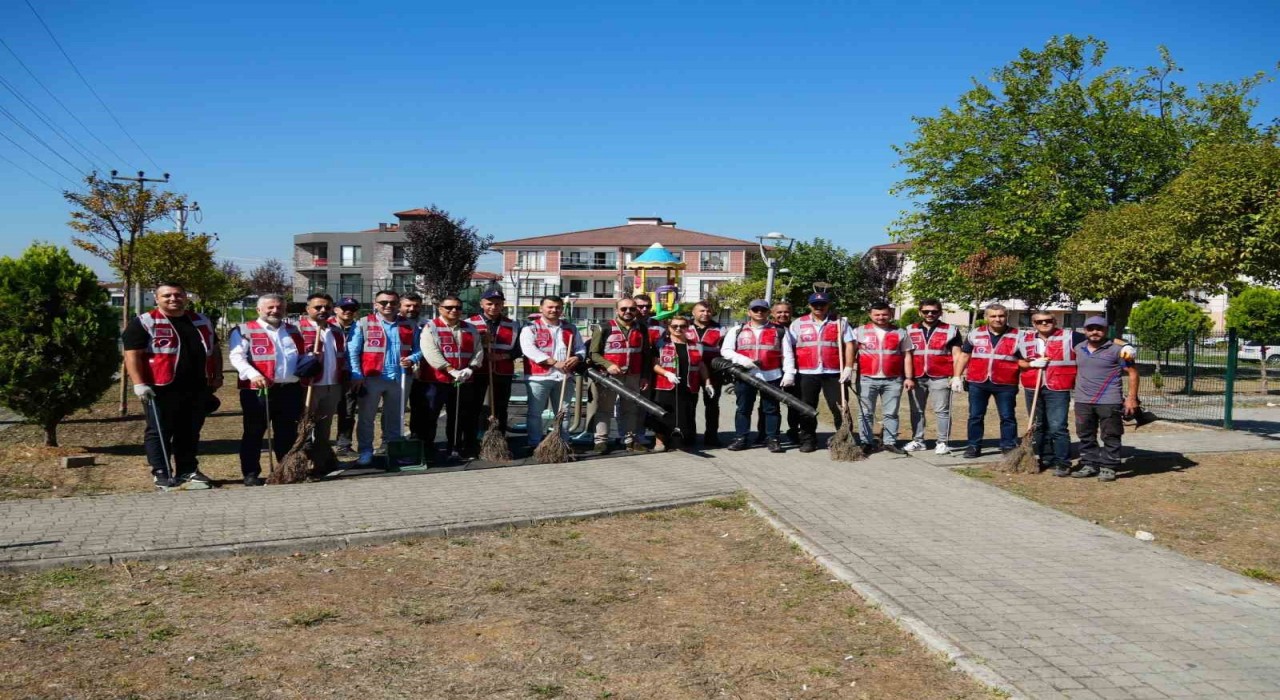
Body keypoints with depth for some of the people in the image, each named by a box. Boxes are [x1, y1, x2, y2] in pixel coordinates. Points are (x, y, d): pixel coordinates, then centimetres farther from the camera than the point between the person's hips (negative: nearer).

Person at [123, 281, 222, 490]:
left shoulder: (202, 321, 15)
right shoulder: (144, 322, -4)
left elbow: (214, 349, 23)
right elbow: (132, 354, -9)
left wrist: (217, 376, 14)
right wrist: (139, 383, -16)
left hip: (197, 389, 5)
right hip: (161, 389, -5)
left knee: (190, 432, 12)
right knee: (159, 432, 1)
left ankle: (188, 471, 22)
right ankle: (161, 473, 9)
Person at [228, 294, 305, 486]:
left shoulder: (294, 331, 18)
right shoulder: (244, 330, 0)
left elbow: (303, 356, 30)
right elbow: (237, 357, -11)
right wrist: (253, 374, -26)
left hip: (291, 390, 5)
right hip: (258, 390, -4)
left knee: (288, 433, 10)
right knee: (254, 433, 2)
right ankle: (251, 474, 10)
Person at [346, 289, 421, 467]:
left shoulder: (408, 325, 8)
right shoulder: (363, 324, -1)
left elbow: (419, 349, 12)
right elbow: (352, 352, -4)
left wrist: (411, 359, -10)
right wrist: (356, 375, -13)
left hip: (399, 378, 3)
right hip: (371, 378, -3)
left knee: (395, 418, 12)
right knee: (366, 417, 3)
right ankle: (366, 452, 12)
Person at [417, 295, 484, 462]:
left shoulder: (470, 329, 11)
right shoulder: (430, 327, -5)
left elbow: (478, 351, 7)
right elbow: (431, 353, -17)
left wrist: (470, 369, -11)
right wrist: (451, 370, -23)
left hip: (464, 381, 5)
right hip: (435, 380, -4)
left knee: (460, 417, 13)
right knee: (428, 417, -2)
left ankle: (456, 448, 25)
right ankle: (426, 451, 5)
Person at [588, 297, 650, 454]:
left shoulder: (641, 330, 11)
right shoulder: (604, 328, -4)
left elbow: (645, 355, 18)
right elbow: (593, 353, -5)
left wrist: (645, 376, 11)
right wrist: (608, 365, -20)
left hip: (633, 377, 4)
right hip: (608, 375, -4)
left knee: (630, 409, 10)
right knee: (604, 408, -2)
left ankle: (629, 440, 18)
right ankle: (601, 441, 0)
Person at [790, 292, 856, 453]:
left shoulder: (840, 323, 8)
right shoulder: (798, 324, 9)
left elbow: (849, 345, 4)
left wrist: (848, 368, -6)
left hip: (834, 373, -1)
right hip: (806, 373, 1)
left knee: (840, 408, -1)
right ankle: (808, 440, 14)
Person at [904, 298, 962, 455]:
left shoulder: (951, 330, 4)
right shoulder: (910, 330, 12)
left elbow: (956, 356, 4)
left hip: (940, 378, -3)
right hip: (916, 377, 3)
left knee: (942, 411, -1)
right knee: (916, 411, 8)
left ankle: (942, 443, 3)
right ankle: (918, 441, 17)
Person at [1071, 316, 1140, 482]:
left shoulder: (1116, 350, -5)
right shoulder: (1078, 349, 10)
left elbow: (1132, 372, -4)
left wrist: (1132, 398, -9)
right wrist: (1076, 390, 16)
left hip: (1109, 402, -5)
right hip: (1083, 401, 5)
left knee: (1110, 437, 2)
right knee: (1086, 436, 11)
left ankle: (1108, 467, 8)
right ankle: (1089, 464, 21)